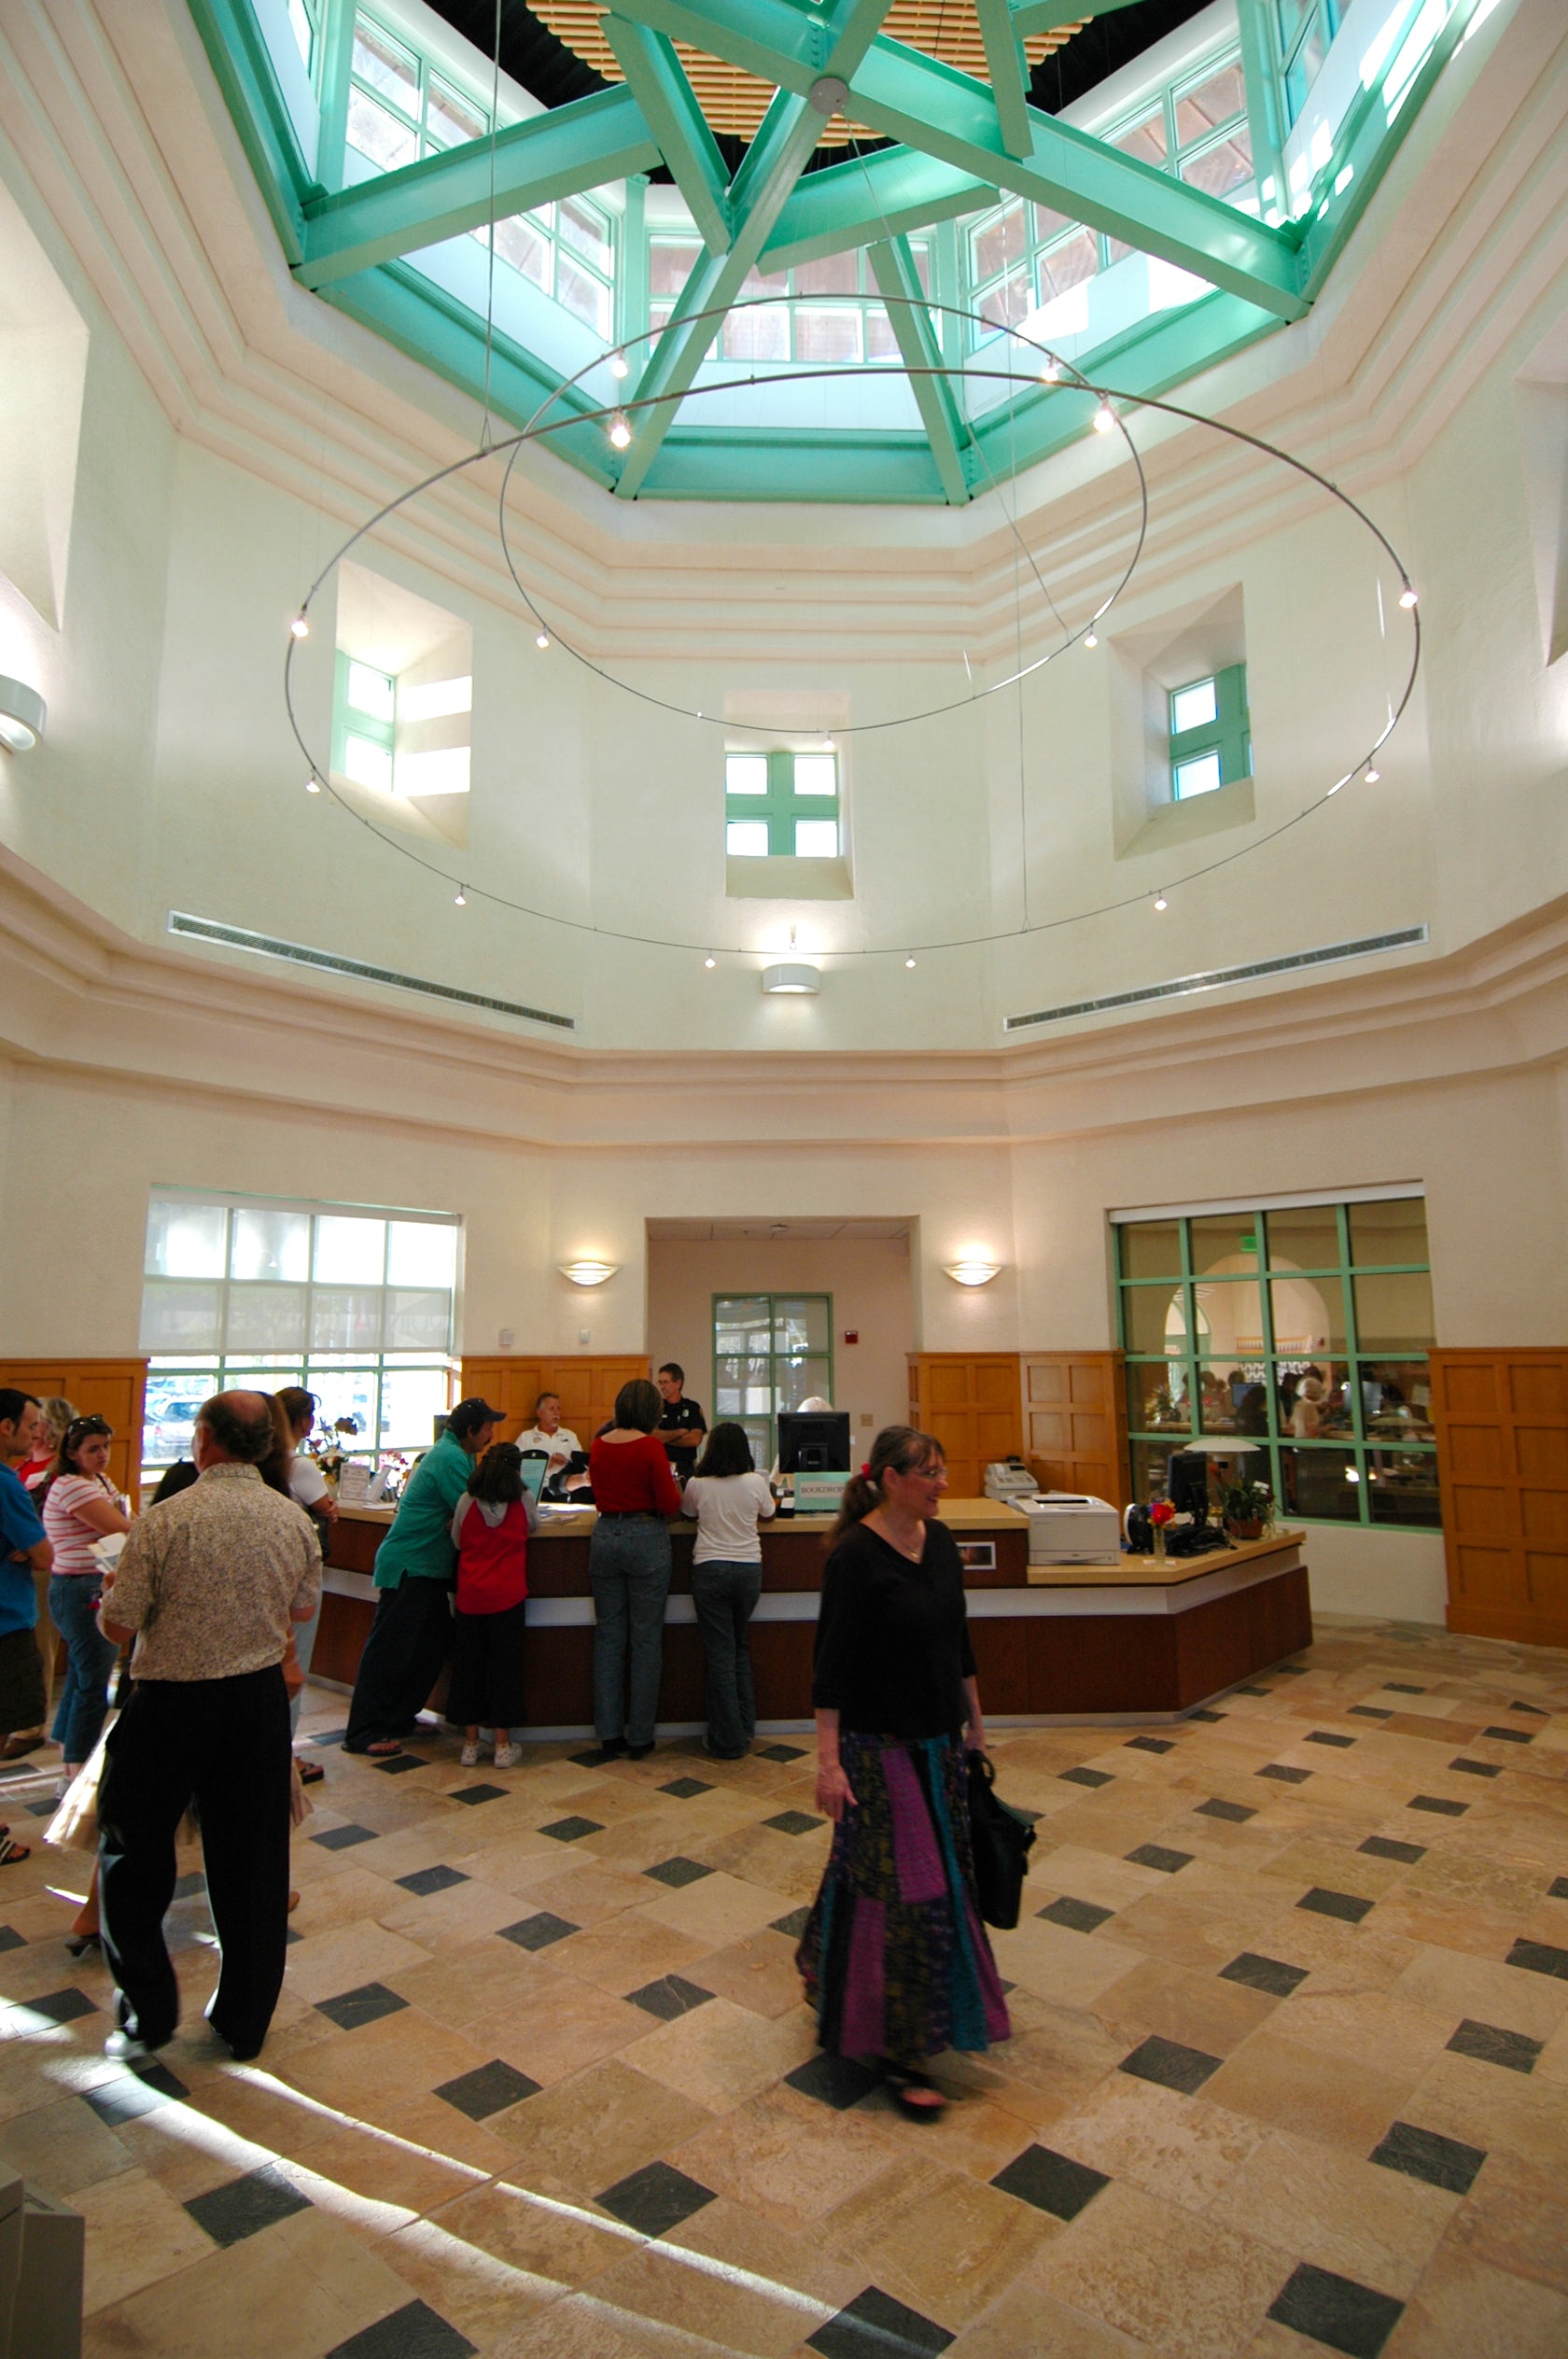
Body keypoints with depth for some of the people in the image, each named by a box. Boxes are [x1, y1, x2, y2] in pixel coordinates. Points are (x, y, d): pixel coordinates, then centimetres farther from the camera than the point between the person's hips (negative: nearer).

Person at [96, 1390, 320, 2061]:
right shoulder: (294, 1520, -6)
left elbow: (118, 1622, -12)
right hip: (260, 1698, 4)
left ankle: (147, 2013, 25)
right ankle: (244, 2020, 29)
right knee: (251, 1861, 16)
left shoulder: (165, 1521, -19)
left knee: (133, 1858, 19)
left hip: (170, 1702, -3)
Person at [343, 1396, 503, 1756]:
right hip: (411, 1565, -10)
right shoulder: (451, 1458, -19)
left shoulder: (453, 1453, 12)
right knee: (390, 1648, -4)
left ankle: (398, 1718, 24)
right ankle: (363, 1733, 4)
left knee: (434, 1643, 14)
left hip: (427, 1566, 10)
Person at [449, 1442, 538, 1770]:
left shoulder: (467, 1501, -4)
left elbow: (457, 1542, 9)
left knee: (468, 1665, 12)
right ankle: (503, 1745, 12)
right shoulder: (522, 1500, -6)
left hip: (470, 1596, 1)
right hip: (507, 1596, -1)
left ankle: (470, 1743, 19)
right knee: (505, 1665, 7)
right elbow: (533, 1526, 13)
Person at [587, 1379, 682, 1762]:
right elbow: (671, 1505, -10)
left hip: (604, 1536, 5)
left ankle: (608, 1734, 15)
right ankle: (639, 1737, 12)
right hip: (645, 1539, -5)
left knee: (608, 1636, 11)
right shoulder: (650, 1447, -12)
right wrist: (669, 1483, 9)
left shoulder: (598, 1446, 4)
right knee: (646, 1640, 5)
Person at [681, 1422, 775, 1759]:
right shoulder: (756, 1482, -4)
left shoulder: (697, 1485, -5)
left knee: (720, 1653, 4)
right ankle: (745, 1729, 25)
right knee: (740, 1648, 20)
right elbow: (768, 1511, 15)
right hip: (749, 1570, 2)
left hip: (710, 1570, -2)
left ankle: (728, 1741, 9)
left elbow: (686, 1510, 15)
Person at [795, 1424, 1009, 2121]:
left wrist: (974, 1717, 18)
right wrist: (828, 1759, -19)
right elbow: (832, 1661, -18)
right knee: (905, 1886, 1)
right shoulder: (855, 1554, -20)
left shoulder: (939, 1540, 2)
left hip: (937, 1740, 7)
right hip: (878, 1746, -7)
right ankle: (898, 2049, 17)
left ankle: (828, 1964, 43)